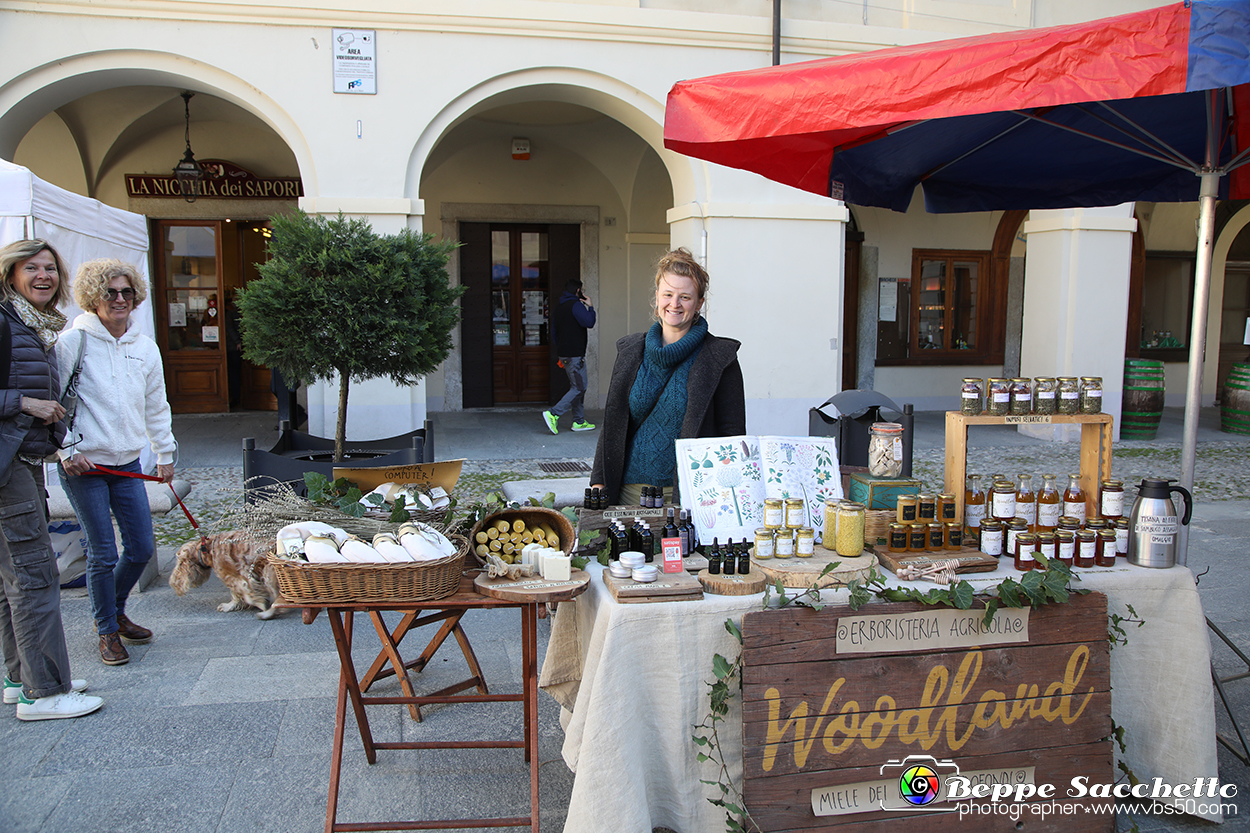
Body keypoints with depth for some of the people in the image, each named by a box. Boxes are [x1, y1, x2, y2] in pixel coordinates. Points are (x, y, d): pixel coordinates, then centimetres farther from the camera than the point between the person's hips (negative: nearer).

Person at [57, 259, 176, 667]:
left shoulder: (145, 346, 8)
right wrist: (68, 449, -11)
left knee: (142, 548, 8)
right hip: (83, 465, -5)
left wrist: (165, 454, 17)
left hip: (128, 463, 5)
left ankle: (114, 610, 34)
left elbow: (156, 406, 16)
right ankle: (107, 631, 18)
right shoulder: (74, 342, -7)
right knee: (103, 553, -2)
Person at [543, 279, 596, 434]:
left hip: (564, 353, 9)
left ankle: (579, 421, 16)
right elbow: (589, 322, -19)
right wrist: (590, 307, -3)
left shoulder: (559, 306, 15)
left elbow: (554, 329, 20)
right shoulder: (576, 305, -12)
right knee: (579, 387, -7)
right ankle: (553, 414, -15)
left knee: (576, 387, 14)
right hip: (574, 354, -9)